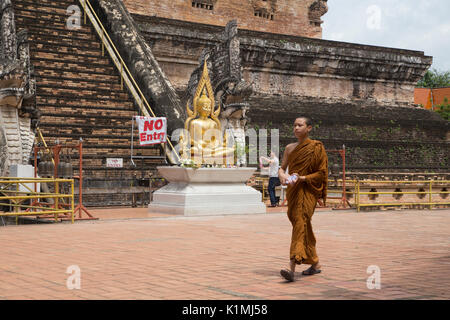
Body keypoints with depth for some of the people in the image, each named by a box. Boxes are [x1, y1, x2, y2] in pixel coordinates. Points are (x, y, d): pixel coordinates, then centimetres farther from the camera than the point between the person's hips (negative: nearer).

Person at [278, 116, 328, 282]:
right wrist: (282, 175, -10)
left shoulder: (316, 147, -4)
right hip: (293, 190, 7)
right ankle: (315, 263, 26)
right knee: (303, 226, 12)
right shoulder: (290, 148, 13)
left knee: (300, 223, -19)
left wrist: (302, 178, -18)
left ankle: (292, 267, -29)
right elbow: (282, 168, 14)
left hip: (308, 190, -6)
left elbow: (322, 173, -6)